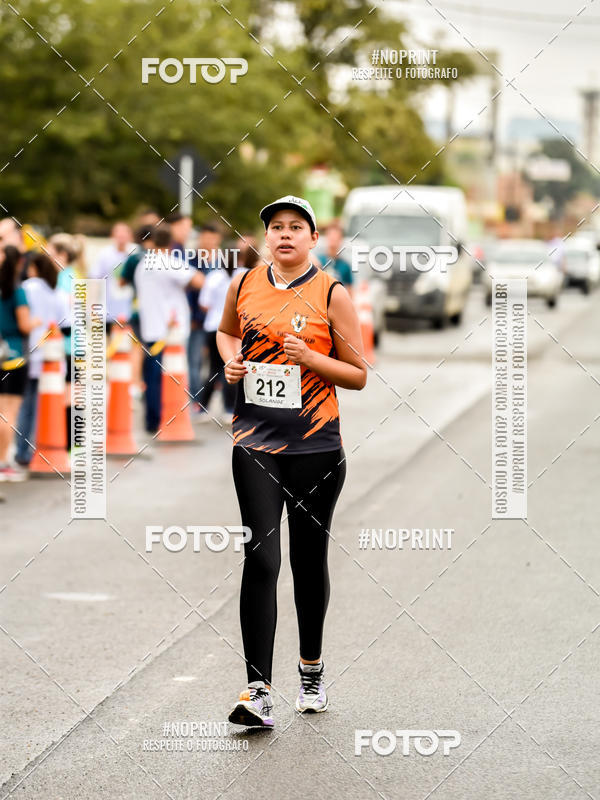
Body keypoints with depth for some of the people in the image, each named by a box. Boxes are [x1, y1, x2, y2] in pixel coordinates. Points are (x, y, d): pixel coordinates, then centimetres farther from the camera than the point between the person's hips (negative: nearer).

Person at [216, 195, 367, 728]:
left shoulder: (332, 294, -3)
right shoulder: (244, 285, 6)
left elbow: (359, 375, 1)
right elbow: (226, 331, 27)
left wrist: (310, 358, -15)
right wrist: (231, 359, 5)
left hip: (315, 444, -1)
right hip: (255, 441, 1)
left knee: (309, 559, 10)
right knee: (261, 559, -9)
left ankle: (312, 670, 32)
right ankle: (259, 692, -13)